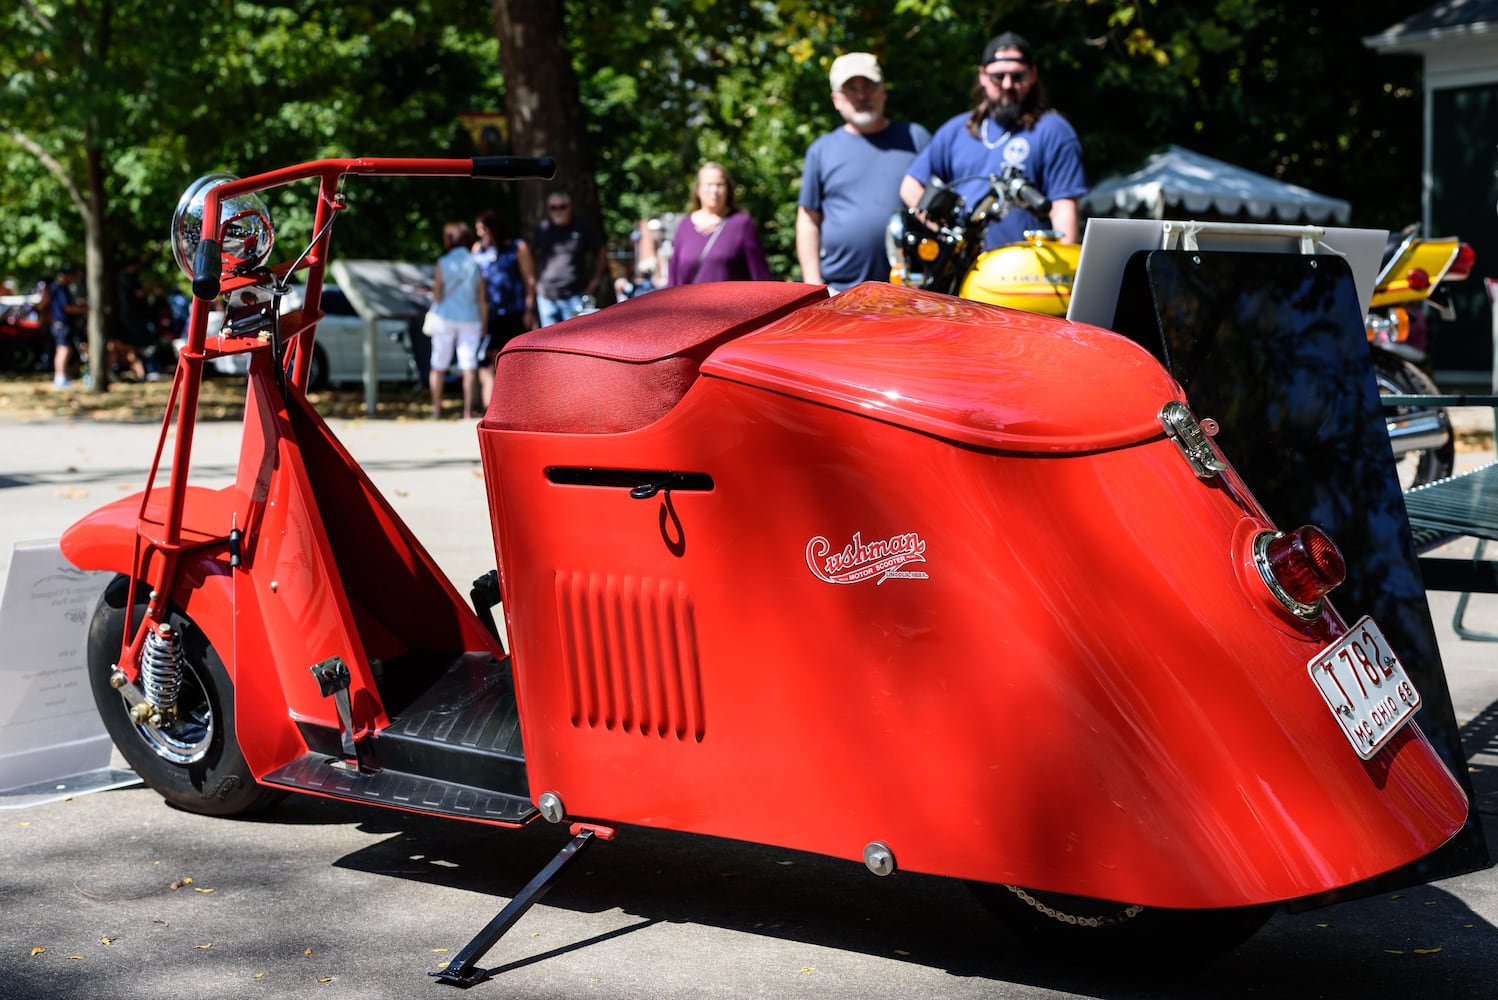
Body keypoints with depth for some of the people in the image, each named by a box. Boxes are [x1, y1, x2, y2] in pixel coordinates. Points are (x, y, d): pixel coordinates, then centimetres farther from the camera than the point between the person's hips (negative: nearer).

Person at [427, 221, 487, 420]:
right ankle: (467, 411, 1)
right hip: (470, 319, 1)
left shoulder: (442, 264, -9)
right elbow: (482, 299, -1)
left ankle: (436, 409, 12)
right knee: (469, 365, 3)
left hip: (445, 319, -1)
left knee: (439, 365, 9)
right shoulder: (476, 265, -2)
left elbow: (437, 296, -9)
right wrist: (484, 324, 7)